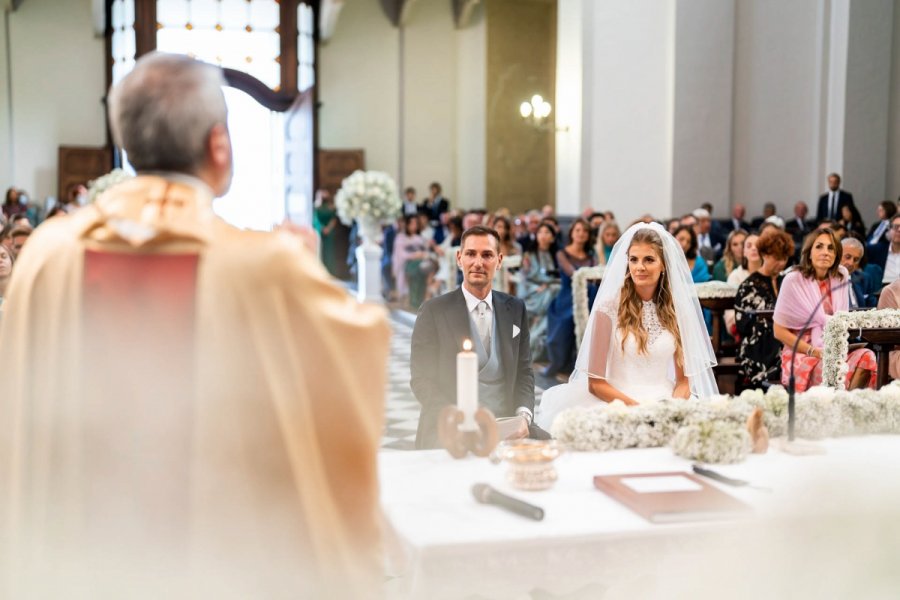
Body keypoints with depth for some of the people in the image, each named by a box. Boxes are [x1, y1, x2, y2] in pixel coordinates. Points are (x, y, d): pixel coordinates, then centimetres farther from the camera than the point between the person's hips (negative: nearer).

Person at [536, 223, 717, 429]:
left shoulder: (677, 308, 7)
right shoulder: (609, 306, -3)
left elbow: (684, 378, 9)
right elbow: (595, 382, -3)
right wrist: (637, 408, -14)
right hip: (616, 404, -2)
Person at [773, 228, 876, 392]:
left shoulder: (841, 275, 5)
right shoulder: (793, 280, -10)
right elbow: (779, 331, -8)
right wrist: (815, 352, -17)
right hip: (802, 353, -5)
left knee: (865, 357, -25)